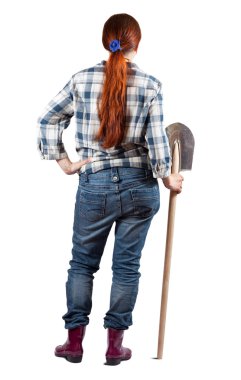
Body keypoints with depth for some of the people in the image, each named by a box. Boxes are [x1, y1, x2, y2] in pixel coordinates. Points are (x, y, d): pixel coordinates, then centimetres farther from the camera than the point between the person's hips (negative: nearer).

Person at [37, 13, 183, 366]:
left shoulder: (82, 79, -3)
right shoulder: (150, 85, -7)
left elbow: (47, 120, 0)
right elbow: (156, 141, -8)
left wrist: (63, 161, 8)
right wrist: (168, 178, 6)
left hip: (94, 186, 1)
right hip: (139, 186, 0)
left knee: (82, 261, 13)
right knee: (127, 264, 8)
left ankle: (74, 340, 15)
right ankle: (115, 344, 13)